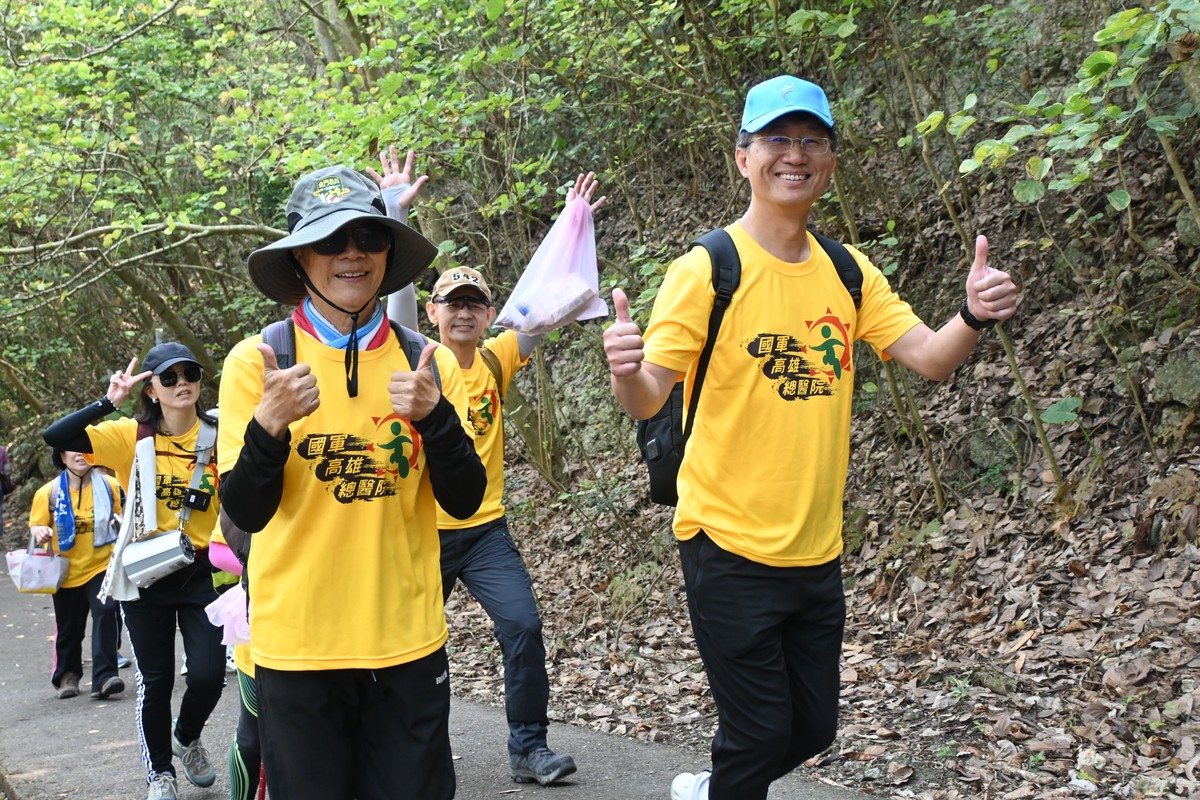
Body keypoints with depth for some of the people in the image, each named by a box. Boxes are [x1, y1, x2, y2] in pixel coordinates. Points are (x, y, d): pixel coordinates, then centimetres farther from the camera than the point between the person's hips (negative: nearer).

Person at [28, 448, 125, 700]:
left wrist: (118, 520, -8)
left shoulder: (108, 485, -2)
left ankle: (104, 677, -21)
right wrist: (40, 533, -22)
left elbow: (118, 514, 14)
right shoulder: (48, 492, -5)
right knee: (68, 628, 11)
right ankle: (67, 675, 34)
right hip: (66, 570, 1)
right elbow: (36, 525, 1)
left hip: (101, 566, 0)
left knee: (105, 612, -20)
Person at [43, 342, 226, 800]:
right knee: (155, 679, 7)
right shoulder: (131, 436, -8)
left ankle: (187, 737, 31)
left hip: (200, 571, 1)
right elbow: (55, 438, -18)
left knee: (209, 674, -4)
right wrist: (108, 402, -26)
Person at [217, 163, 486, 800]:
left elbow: (464, 502, -1)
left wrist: (435, 416, -18)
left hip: (409, 642, 2)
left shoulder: (430, 363, 1)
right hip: (296, 647, -2)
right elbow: (246, 514, -7)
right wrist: (269, 424, -24)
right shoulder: (257, 361, -6)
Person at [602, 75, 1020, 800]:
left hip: (816, 549, 6)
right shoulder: (706, 270, -13)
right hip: (731, 547, -6)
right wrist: (626, 374, -42)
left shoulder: (848, 272, 4)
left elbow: (929, 358, -2)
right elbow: (648, 399, -19)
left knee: (813, 729, 17)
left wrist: (975, 316, -22)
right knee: (760, 732, 1)